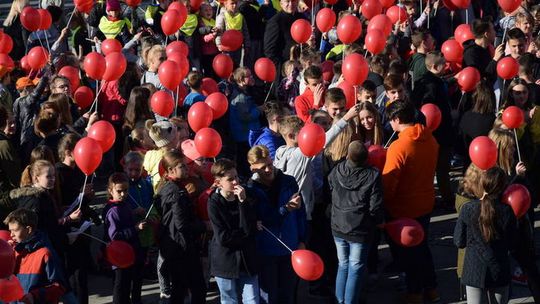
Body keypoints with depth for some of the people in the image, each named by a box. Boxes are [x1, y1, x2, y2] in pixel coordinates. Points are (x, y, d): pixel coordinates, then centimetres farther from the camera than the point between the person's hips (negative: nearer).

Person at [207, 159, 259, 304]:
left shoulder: (247, 198, -1)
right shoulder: (214, 203, -9)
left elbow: (250, 229, -14)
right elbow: (222, 237, -16)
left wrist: (243, 202, -20)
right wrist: (247, 233, -8)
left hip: (247, 259, 2)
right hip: (225, 262, -2)